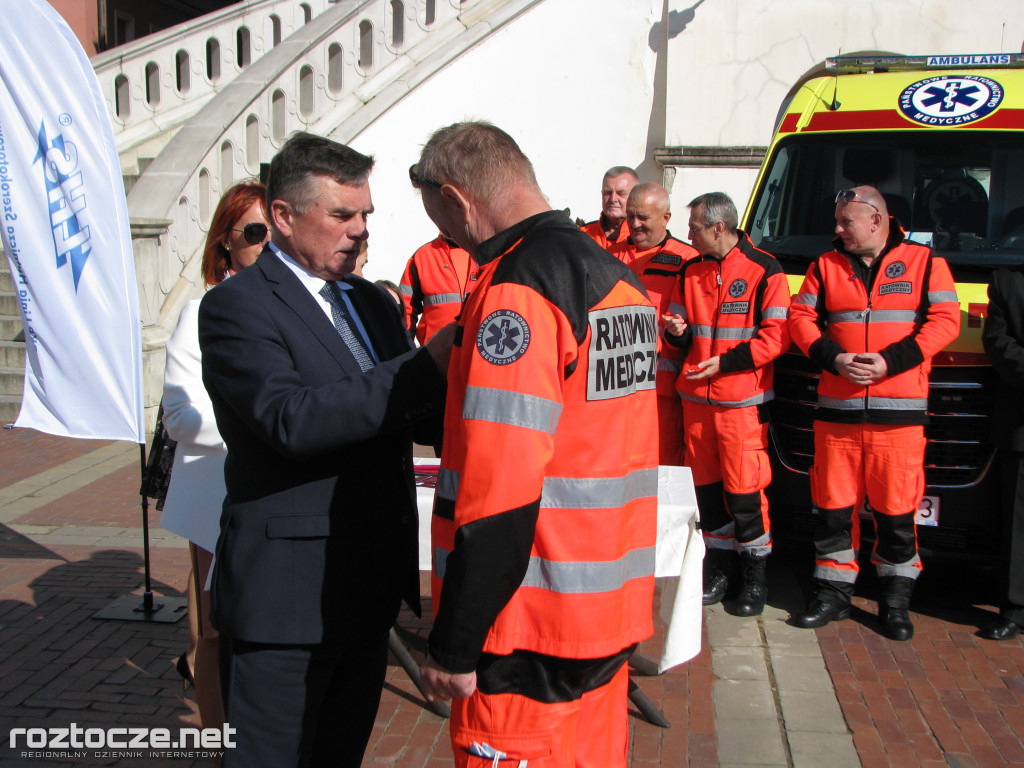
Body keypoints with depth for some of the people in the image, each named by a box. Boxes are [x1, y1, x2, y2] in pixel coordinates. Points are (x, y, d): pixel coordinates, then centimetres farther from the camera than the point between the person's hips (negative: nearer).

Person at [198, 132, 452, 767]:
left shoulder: (373, 302, 14)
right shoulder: (236, 306, -11)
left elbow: (416, 417, 12)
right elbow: (292, 420, -27)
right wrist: (428, 367, -29)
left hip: (371, 588, 7)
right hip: (287, 595, -7)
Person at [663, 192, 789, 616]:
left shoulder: (765, 271, -5)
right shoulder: (691, 272, 13)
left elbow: (777, 335, -9)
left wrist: (726, 362, -16)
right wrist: (678, 331, -4)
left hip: (742, 400, -5)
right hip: (696, 396, 5)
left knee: (745, 486, -3)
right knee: (706, 484, 10)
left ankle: (755, 574, 12)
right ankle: (719, 564, 24)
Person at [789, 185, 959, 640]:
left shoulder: (925, 262, 5)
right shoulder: (825, 266, 12)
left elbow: (945, 321, -3)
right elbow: (800, 318, 8)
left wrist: (889, 361, -13)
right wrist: (834, 359, -9)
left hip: (899, 413, -2)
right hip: (837, 409, 2)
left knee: (896, 509, 2)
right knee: (833, 506, 5)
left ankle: (896, 602, 17)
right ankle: (833, 594, 19)